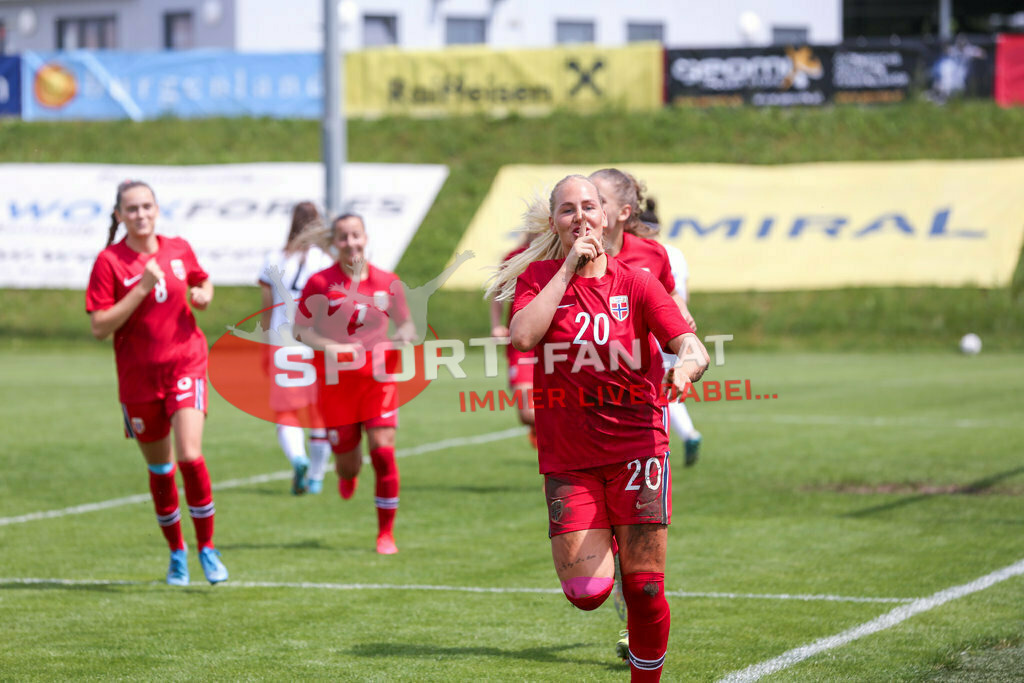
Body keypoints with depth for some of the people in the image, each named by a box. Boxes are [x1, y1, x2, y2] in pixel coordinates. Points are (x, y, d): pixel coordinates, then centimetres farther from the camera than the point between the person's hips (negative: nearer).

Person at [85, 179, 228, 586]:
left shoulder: (179, 250, 2)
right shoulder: (109, 262, -8)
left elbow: (203, 281, 23)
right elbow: (99, 327, -15)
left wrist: (204, 294, -1)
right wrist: (143, 288, -21)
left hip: (186, 365, 0)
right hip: (138, 377, 0)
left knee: (190, 456, -17)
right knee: (159, 467, 11)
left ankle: (207, 548, -3)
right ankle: (177, 553, 29)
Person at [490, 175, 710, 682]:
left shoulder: (636, 283, 0)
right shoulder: (538, 276, 2)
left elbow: (693, 348, -10)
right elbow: (522, 336, -18)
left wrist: (687, 365, -34)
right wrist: (568, 268, -14)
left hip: (636, 446, 0)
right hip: (567, 458, 0)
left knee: (644, 590, -5)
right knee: (587, 591, -8)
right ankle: (602, 541, 28)